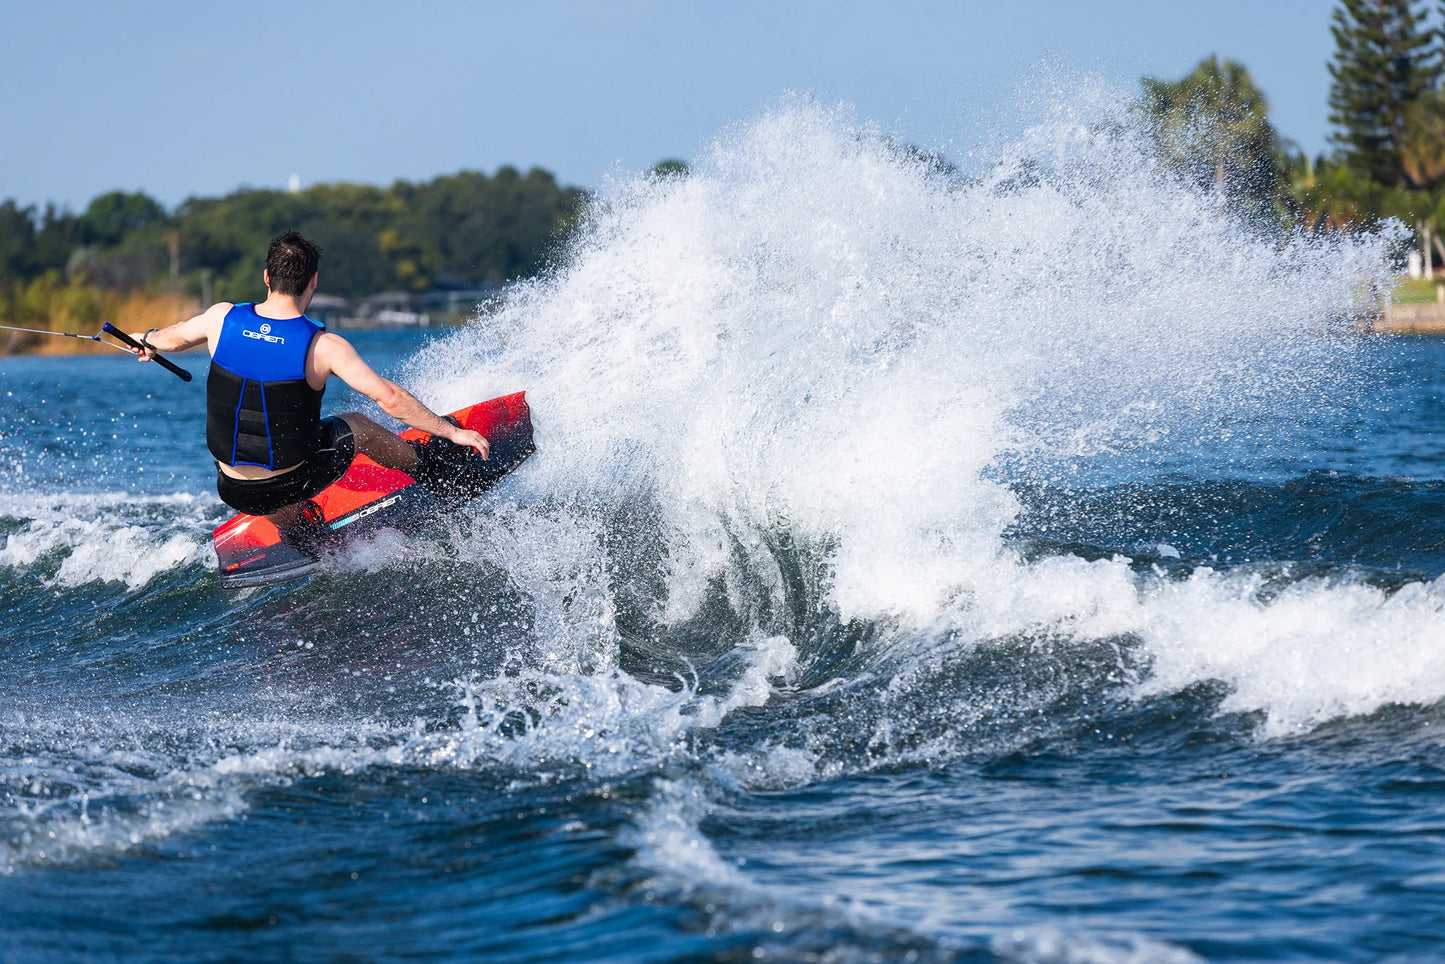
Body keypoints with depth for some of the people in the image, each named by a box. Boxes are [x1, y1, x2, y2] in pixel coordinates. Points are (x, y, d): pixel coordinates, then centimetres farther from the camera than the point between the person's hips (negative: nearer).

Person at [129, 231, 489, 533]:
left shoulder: (222, 318, -9)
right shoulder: (324, 346, -19)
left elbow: (175, 337, 14)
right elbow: (390, 399, -18)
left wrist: (148, 340, 37)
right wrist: (452, 432, -6)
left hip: (233, 491, 2)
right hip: (289, 488, -2)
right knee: (356, 424, 26)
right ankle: (429, 465, 46)